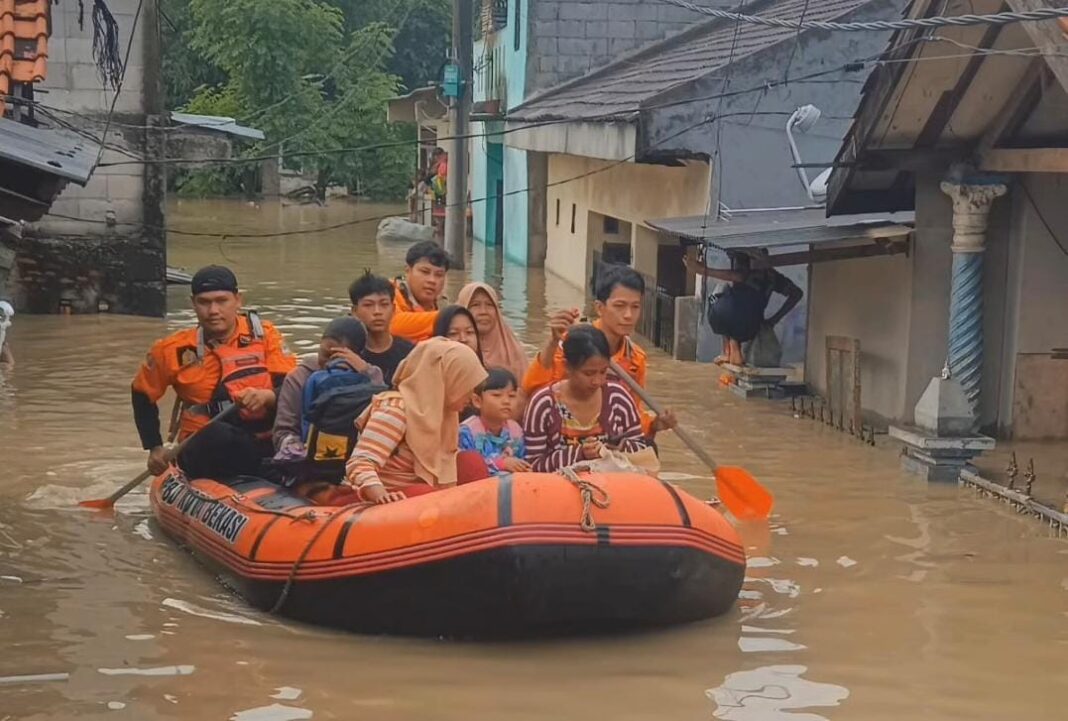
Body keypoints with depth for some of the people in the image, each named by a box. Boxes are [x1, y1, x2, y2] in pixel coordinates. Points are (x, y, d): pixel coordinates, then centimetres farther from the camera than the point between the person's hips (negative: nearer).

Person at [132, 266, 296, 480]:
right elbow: (142, 394, 18)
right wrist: (155, 448, 11)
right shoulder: (174, 349, 2)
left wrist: (268, 396, -28)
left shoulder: (264, 334, 2)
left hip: (265, 444, 4)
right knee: (217, 435, -35)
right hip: (206, 454, -4)